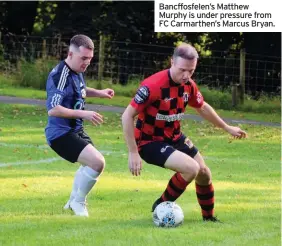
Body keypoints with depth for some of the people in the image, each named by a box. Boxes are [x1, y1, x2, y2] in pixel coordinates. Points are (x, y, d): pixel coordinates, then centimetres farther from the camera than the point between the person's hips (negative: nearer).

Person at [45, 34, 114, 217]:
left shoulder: (77, 72, 4)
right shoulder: (60, 75, -25)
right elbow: (53, 109, -32)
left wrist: (98, 93, 15)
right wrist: (83, 114, -32)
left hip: (75, 130, 10)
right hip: (61, 133, -10)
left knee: (93, 164, 29)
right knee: (97, 162, -23)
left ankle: (73, 202, 45)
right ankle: (79, 202, -1)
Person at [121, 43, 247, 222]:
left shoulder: (189, 85, -5)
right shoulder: (153, 86, -28)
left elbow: (202, 107, 17)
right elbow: (127, 116, -24)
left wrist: (227, 128, 24)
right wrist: (133, 153, -25)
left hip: (175, 138, 8)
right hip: (150, 142, -7)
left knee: (204, 173, 10)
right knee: (191, 168, -24)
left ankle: (209, 217, 34)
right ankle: (161, 206, -4)